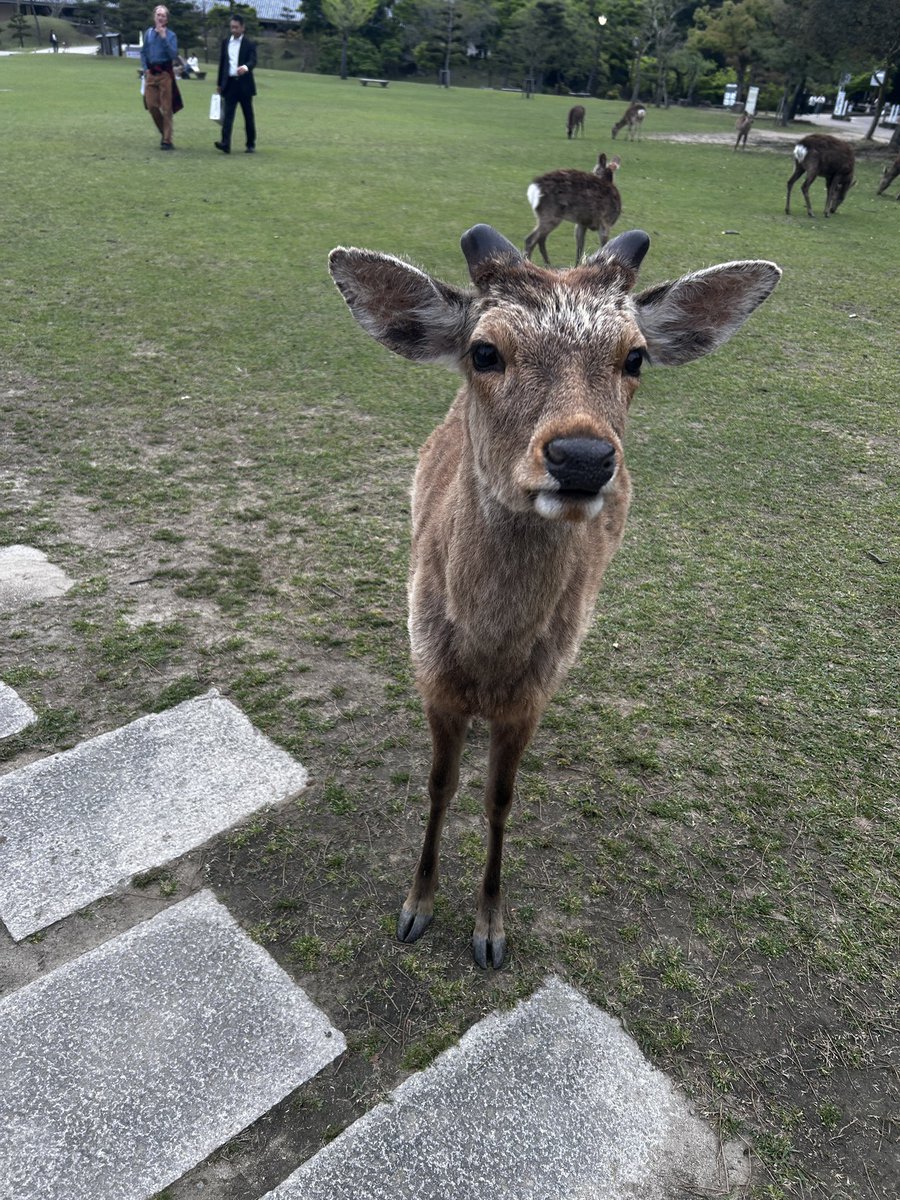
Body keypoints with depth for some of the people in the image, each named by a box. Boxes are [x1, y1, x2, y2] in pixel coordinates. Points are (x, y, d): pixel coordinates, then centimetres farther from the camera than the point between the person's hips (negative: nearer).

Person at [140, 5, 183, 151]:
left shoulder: (170, 35, -1)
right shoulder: (148, 33, 9)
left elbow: (174, 54, -14)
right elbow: (143, 52, 15)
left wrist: (164, 38, -17)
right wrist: (145, 68, 4)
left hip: (165, 73, -4)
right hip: (151, 73, 4)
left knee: (166, 108, -4)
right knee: (151, 105, 2)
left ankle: (167, 140, -1)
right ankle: (164, 132, 22)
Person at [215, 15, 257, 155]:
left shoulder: (249, 44, 0)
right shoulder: (225, 42, 12)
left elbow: (253, 61, -15)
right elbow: (222, 63, 16)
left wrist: (245, 67, -38)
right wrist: (220, 84, 14)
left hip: (244, 84, -2)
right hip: (229, 84, 2)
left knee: (248, 115, 7)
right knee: (227, 114, -9)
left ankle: (251, 144, 17)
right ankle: (225, 144, -18)